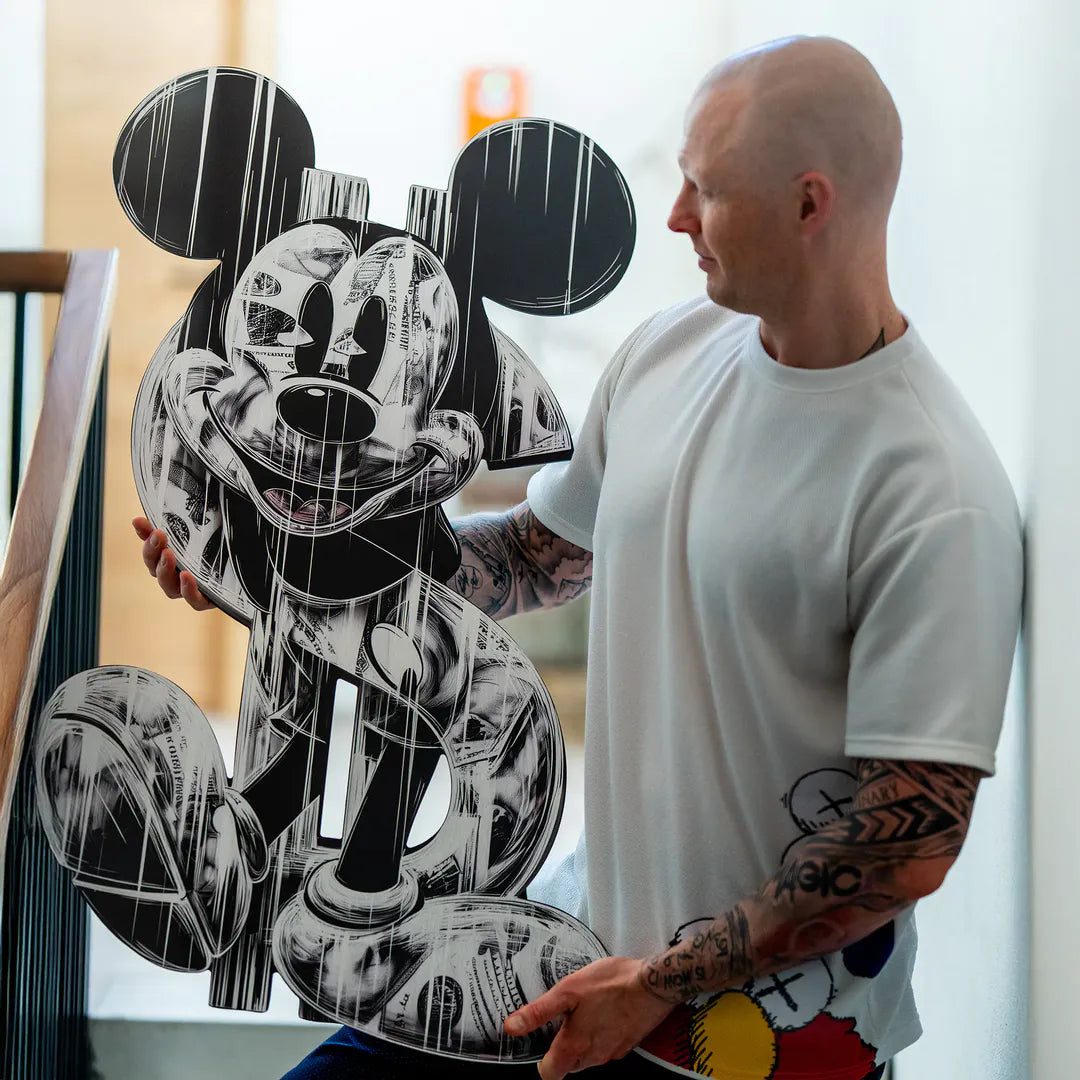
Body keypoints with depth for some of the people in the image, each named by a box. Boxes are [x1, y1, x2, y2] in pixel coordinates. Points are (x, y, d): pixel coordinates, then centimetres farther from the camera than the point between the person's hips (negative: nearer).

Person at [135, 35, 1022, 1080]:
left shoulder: (936, 498, -23)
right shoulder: (666, 349, 0)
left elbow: (910, 845, -23)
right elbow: (542, 552, 15)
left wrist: (665, 983, -17)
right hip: (583, 930, 7)